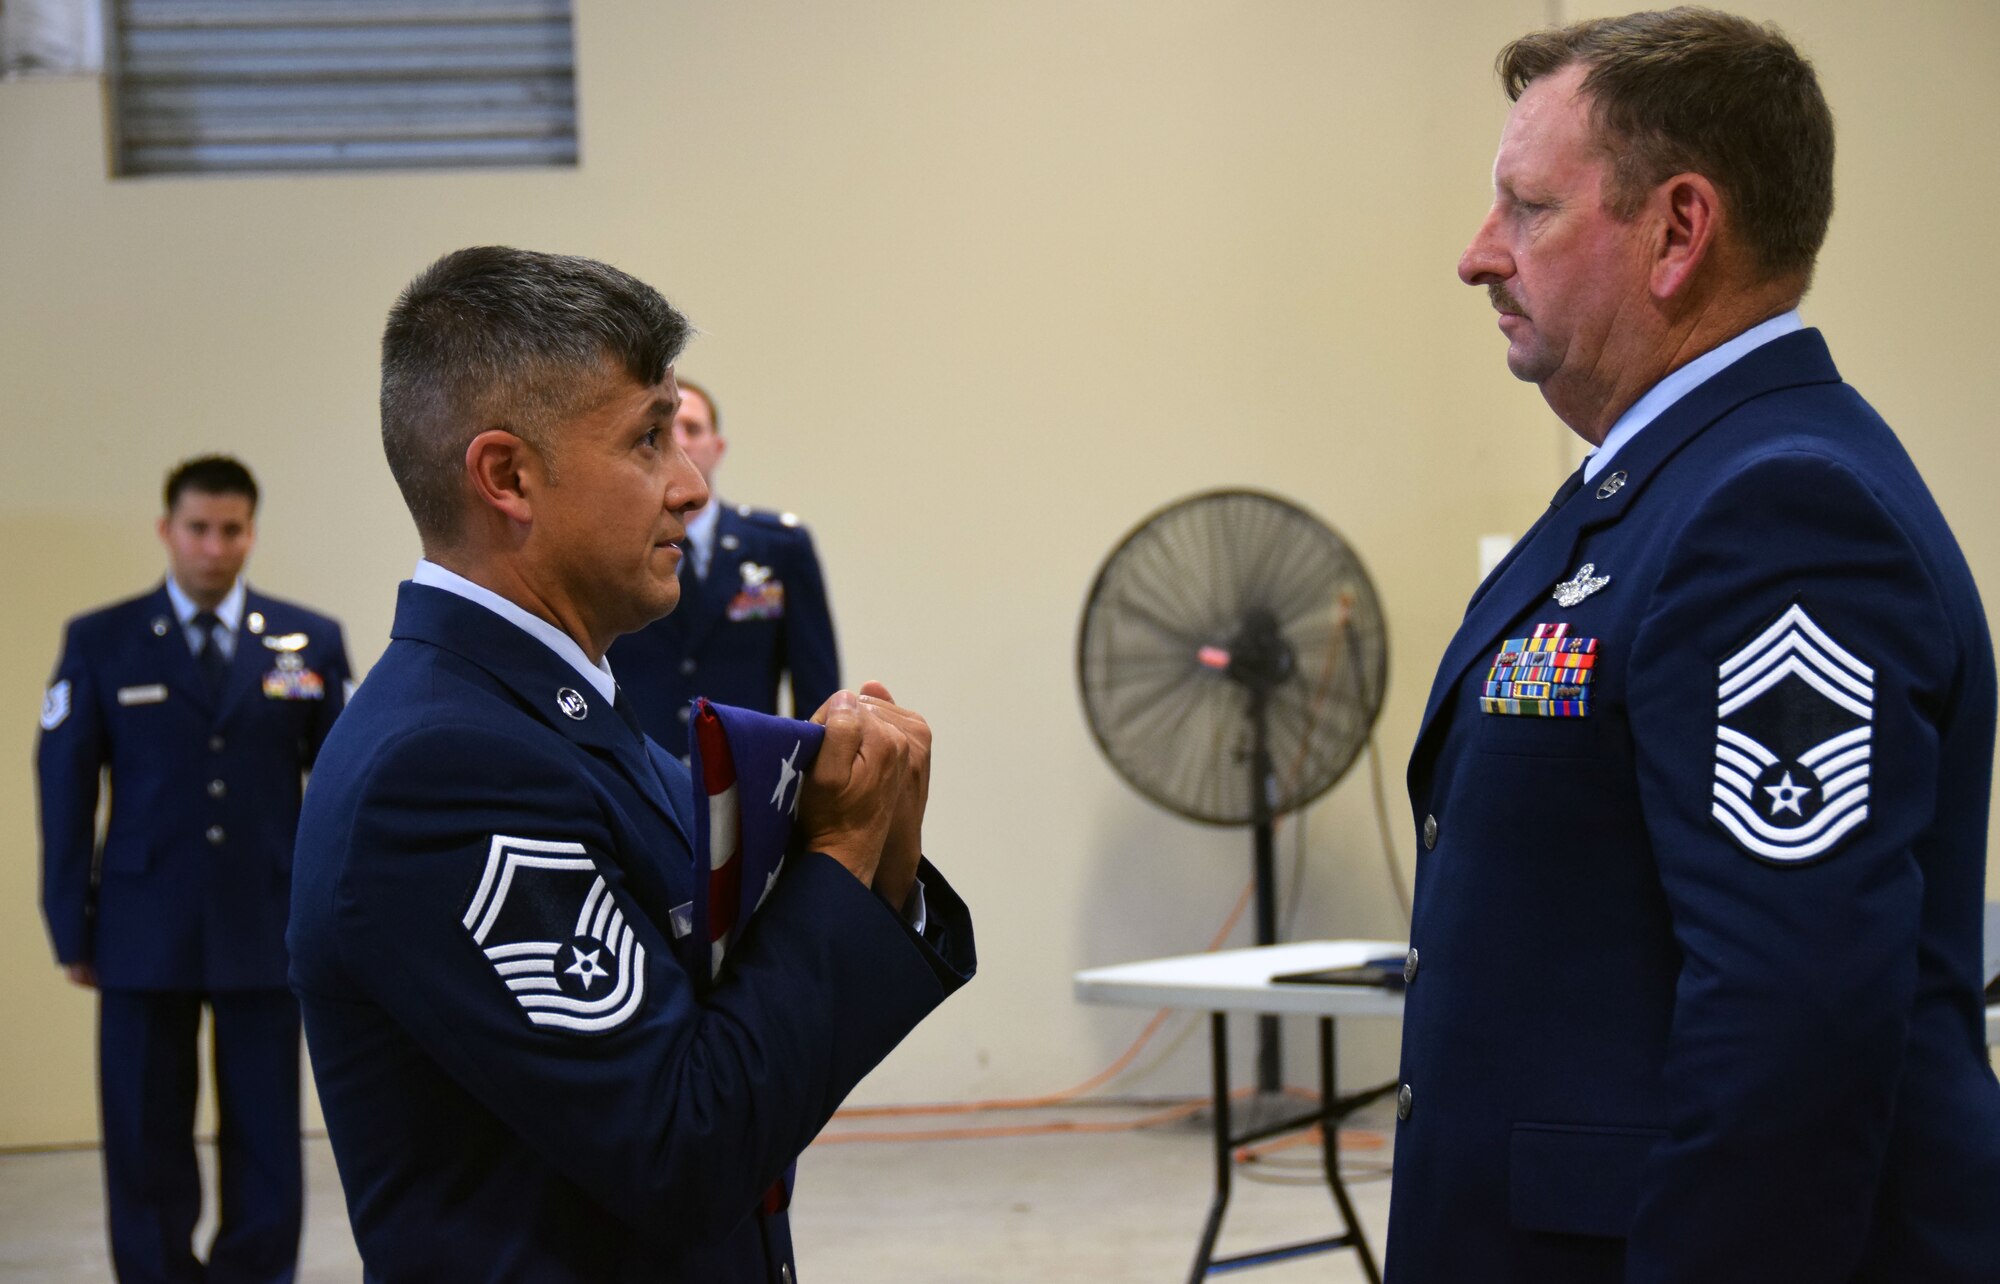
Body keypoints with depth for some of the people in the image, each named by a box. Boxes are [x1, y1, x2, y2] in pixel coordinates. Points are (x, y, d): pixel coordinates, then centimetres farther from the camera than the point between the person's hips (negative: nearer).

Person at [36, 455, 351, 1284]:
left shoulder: (311, 643, 5)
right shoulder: (100, 644, 3)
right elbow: (64, 789, 2)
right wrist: (72, 930, -1)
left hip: (268, 935, 0)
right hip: (143, 936, 0)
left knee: (266, 1146, 4)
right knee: (147, 1152, 5)